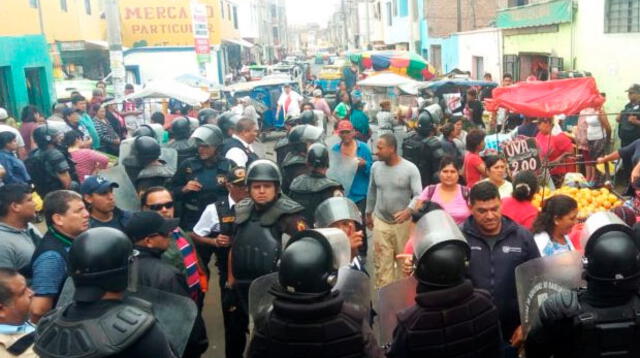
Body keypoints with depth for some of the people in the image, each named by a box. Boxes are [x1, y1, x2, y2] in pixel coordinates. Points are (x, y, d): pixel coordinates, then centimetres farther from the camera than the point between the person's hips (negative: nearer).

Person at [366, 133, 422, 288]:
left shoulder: (410, 168, -13)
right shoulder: (375, 166, -1)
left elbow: (418, 195, -17)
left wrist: (408, 211, -35)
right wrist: (368, 213, 18)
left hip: (403, 222, -2)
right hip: (380, 221, 2)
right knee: (382, 261, 5)